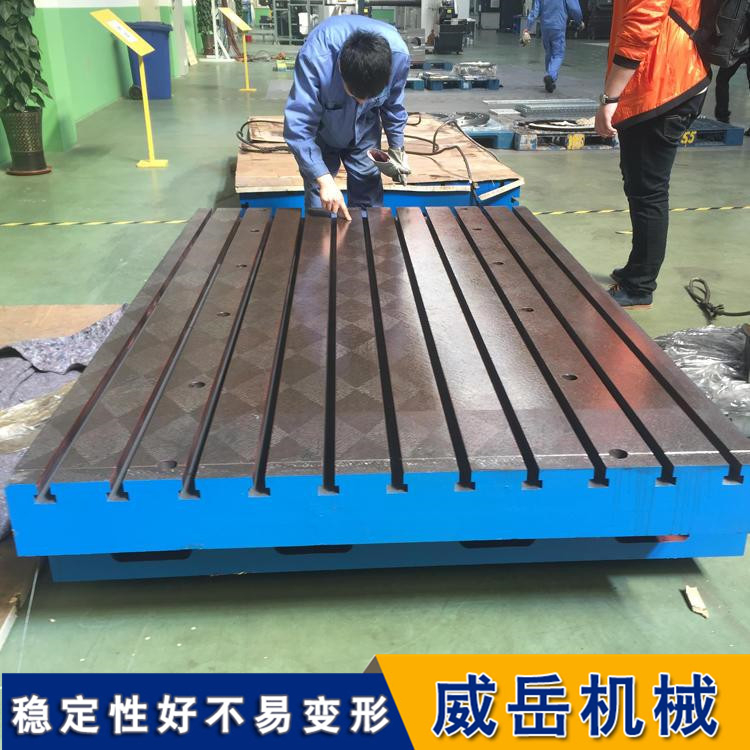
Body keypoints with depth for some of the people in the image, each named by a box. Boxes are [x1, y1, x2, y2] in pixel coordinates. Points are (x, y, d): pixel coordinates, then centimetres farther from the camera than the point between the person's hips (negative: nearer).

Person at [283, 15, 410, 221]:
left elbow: (393, 105, -7)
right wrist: (324, 179, -43)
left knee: (369, 200, 4)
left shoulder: (399, 55, -29)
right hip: (321, 132, -2)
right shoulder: (315, 57, -39)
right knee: (319, 206, -3)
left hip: (364, 133, 2)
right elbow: (298, 125, -37)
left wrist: (396, 146, 2)